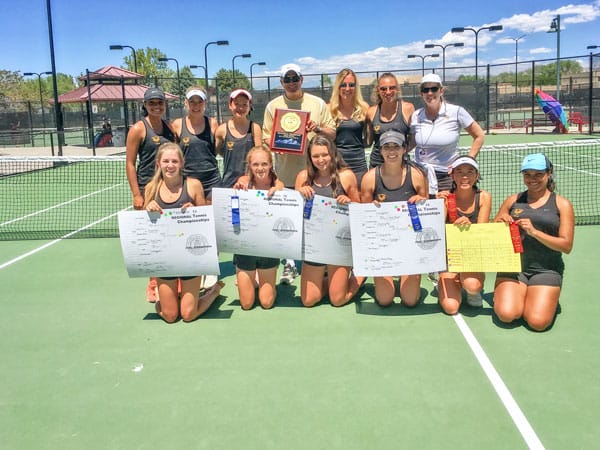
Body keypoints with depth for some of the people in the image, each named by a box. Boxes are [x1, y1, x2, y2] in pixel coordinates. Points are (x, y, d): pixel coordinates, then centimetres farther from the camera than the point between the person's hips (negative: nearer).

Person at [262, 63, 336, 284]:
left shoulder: (318, 103, 6)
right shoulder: (273, 106, 8)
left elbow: (332, 134, 7)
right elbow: (266, 137, 8)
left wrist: (318, 129, -12)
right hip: (286, 172, 1)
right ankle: (290, 264, 16)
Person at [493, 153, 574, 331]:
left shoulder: (562, 204, 4)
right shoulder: (513, 201, 9)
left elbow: (566, 246, -4)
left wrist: (534, 232, -16)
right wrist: (501, 222, -7)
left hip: (546, 270, -1)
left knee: (538, 322, -16)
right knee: (506, 315, -19)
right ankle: (514, 296, 15)